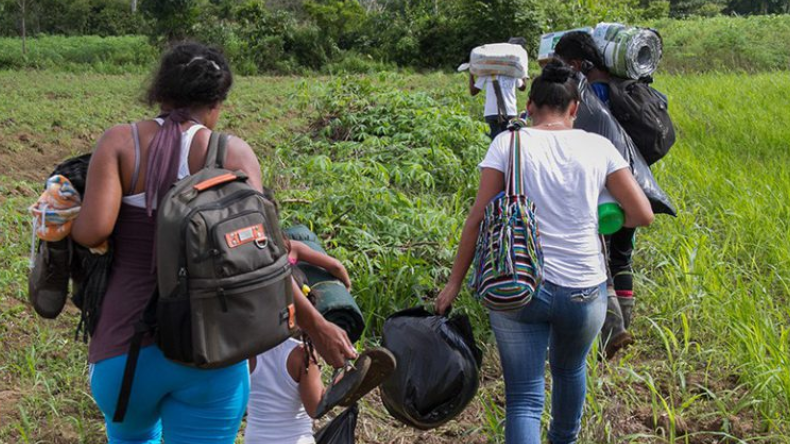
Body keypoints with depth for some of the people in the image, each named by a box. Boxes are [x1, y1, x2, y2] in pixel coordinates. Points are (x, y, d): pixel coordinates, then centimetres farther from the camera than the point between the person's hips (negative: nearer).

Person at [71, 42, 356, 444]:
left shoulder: (120, 141, -1)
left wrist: (64, 223, 8)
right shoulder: (233, 152, -3)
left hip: (127, 345, 1)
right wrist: (316, 325, -6)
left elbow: (92, 231, -15)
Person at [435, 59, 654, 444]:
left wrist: (454, 282, 1)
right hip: (584, 291, 2)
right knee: (569, 370, 30)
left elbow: (478, 218, -7)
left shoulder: (508, 143, -4)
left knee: (523, 399, 3)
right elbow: (642, 214, 2)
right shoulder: (597, 146, 0)